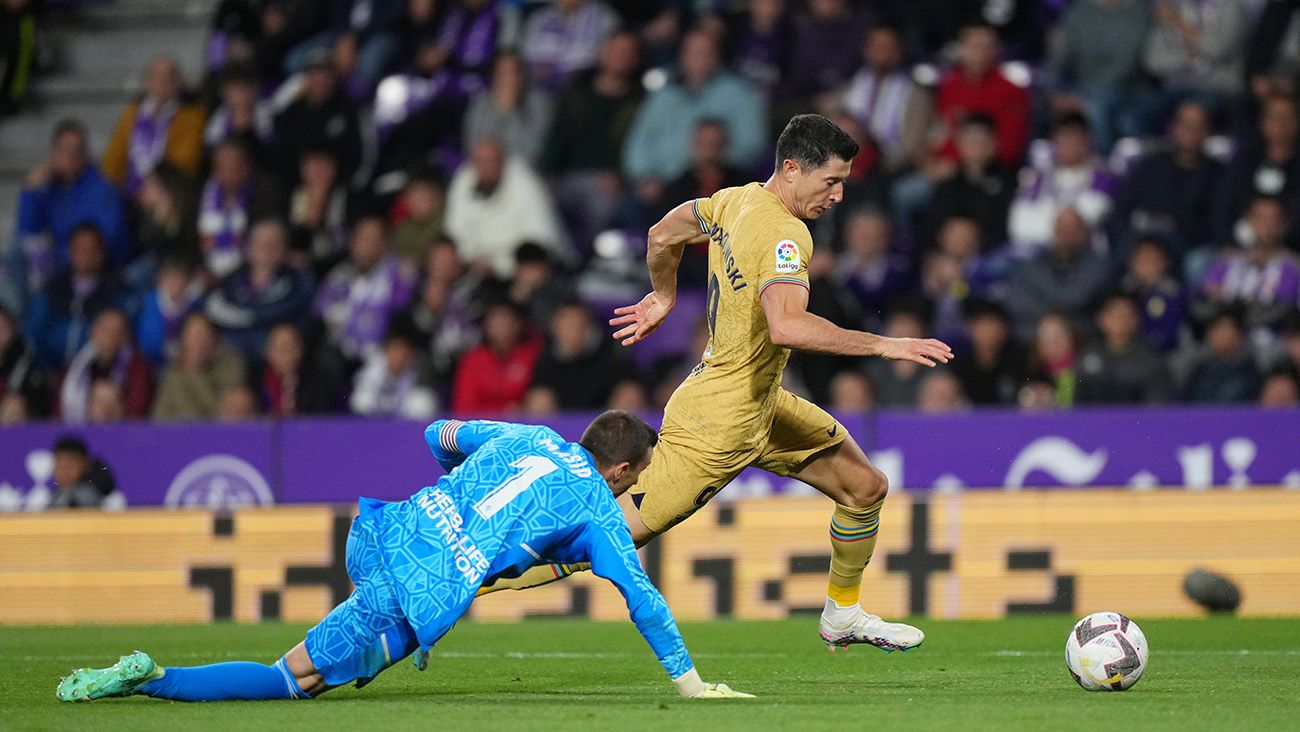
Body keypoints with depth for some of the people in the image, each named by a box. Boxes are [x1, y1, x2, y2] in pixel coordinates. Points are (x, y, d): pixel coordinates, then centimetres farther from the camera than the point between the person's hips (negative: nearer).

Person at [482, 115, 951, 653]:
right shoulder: (783, 234, -24)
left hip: (762, 407, 10)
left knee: (865, 488, 12)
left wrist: (663, 296, 38)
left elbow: (664, 235, 20)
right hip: (718, 423, -10)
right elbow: (786, 327, -39)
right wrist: (882, 345, -33)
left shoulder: (736, 200, 4)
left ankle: (842, 615, 31)